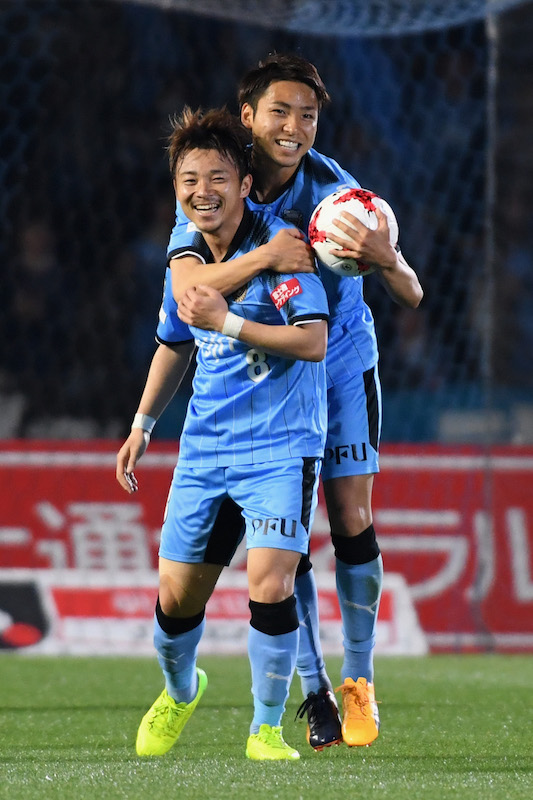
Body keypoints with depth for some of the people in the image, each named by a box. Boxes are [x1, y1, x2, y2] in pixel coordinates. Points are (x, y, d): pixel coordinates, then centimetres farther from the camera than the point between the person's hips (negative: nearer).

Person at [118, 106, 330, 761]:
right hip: (204, 448, 5)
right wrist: (142, 425, 27)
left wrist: (226, 322, -25)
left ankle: (266, 728, -1)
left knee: (269, 586, -19)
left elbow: (312, 342, -22)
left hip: (280, 447, -5)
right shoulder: (186, 257, 7)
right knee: (175, 598, 7)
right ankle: (179, 691, 39)